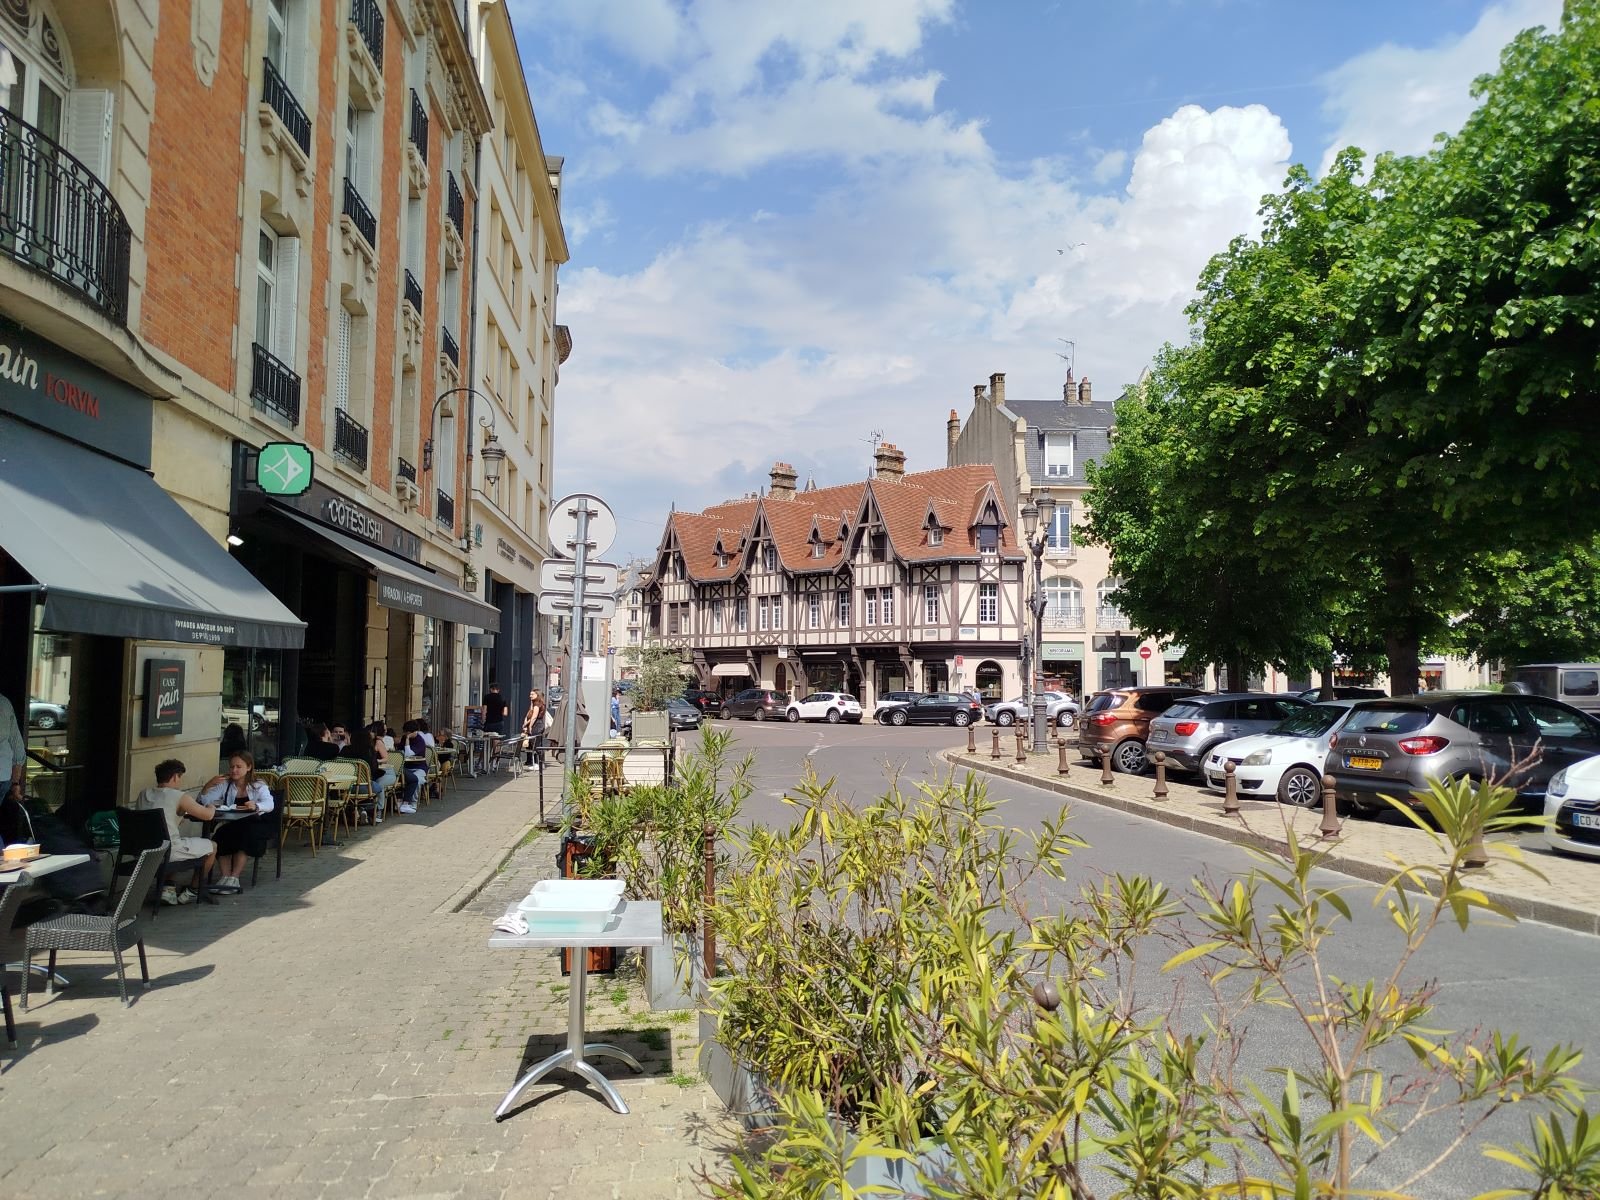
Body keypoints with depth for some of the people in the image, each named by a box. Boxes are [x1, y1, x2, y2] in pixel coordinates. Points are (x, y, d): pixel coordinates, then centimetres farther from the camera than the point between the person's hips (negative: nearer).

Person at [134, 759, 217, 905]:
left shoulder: (143, 794, 10)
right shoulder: (179, 796, -9)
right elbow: (208, 815, -7)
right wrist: (211, 808, 15)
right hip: (166, 852, -7)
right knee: (211, 846, 14)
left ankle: (168, 890, 27)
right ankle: (191, 892, 25)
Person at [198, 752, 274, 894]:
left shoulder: (258, 786, 5)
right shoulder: (225, 785, 14)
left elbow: (269, 804, -14)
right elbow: (204, 801, 4)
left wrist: (256, 806, -37)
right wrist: (209, 785, -14)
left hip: (252, 827, -3)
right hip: (229, 826, 3)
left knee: (243, 834, -35)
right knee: (221, 834, -31)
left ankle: (234, 877, -30)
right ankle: (225, 877, -28)